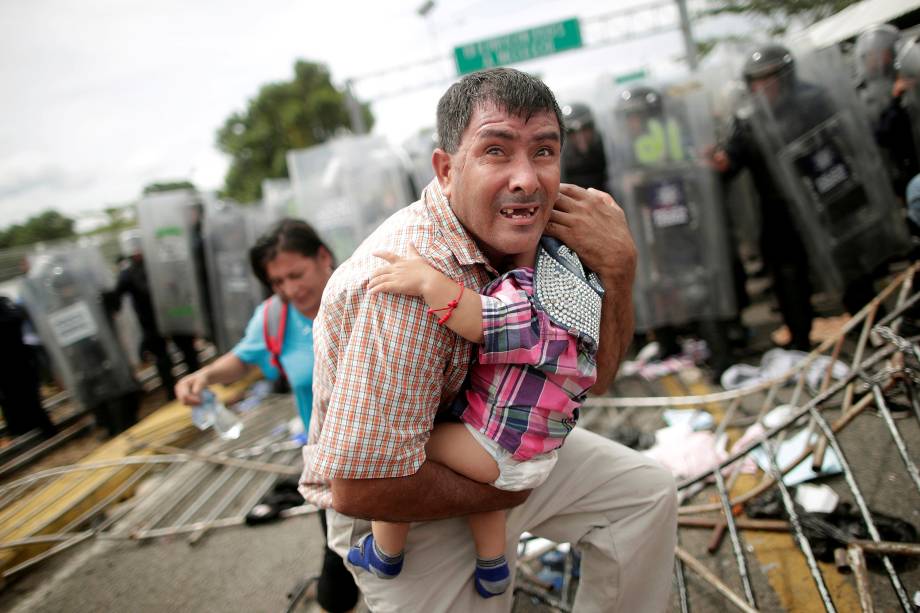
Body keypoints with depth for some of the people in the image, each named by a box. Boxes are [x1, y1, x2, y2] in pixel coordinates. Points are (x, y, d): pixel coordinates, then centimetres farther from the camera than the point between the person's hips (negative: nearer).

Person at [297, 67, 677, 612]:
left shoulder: (523, 237, -10)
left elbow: (592, 376, -4)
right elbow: (359, 485, -35)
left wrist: (618, 265, -21)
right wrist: (501, 491, -19)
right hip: (403, 508, -7)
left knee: (647, 492, 8)